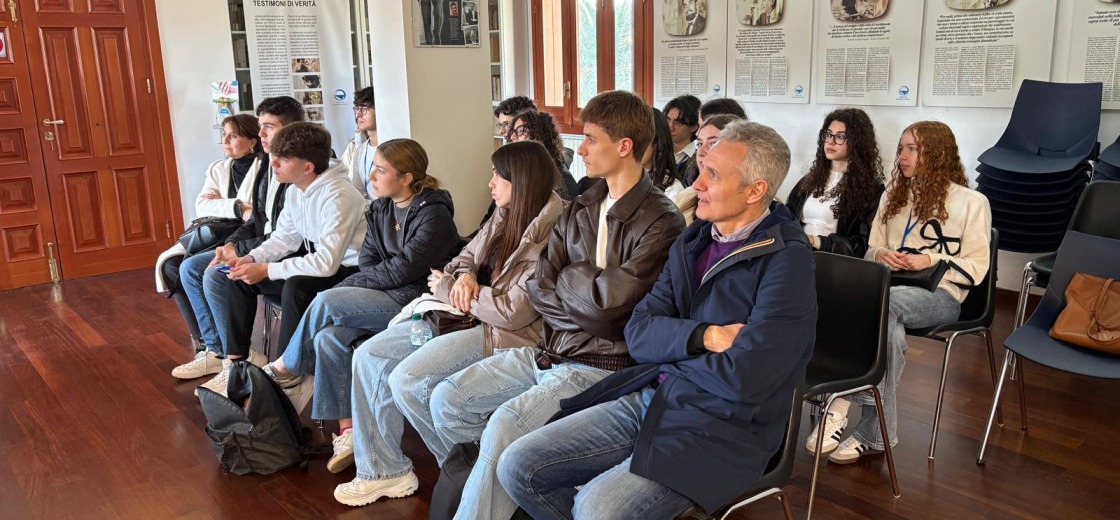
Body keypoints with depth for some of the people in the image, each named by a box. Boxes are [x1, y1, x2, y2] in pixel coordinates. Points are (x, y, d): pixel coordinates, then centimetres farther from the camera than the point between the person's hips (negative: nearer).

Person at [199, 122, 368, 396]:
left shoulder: (337, 196, -26)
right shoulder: (296, 190, 2)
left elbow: (327, 263, -32)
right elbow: (284, 238, 12)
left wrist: (266, 270, -26)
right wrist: (251, 259, -8)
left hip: (349, 269, -9)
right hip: (321, 260, 9)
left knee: (297, 285, -38)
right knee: (237, 276, 3)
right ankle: (236, 360, 9)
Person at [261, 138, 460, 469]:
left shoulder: (433, 214, -12)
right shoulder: (380, 209, 12)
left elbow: (402, 270, -16)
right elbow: (367, 262, 10)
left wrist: (349, 284, -9)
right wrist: (349, 290, -10)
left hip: (415, 301, -8)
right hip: (386, 296, 8)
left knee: (326, 301, -21)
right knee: (328, 338, -20)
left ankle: (286, 370, 5)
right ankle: (348, 430, -15)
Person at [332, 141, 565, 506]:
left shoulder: (548, 236, -19)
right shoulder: (504, 217, 9)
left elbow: (513, 311, -24)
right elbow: (467, 256, 18)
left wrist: (448, 289, -11)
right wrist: (464, 277, -8)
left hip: (505, 336, -9)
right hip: (467, 317, 10)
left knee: (408, 379, -23)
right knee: (370, 355, 0)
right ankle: (384, 471, 7)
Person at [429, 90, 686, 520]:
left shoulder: (661, 222, -14)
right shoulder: (580, 210, 9)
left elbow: (609, 302, -23)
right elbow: (539, 291, 5)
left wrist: (566, 278, -4)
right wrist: (588, 290, -12)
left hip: (601, 364, -7)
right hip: (551, 350, 8)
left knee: (505, 423, -28)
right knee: (447, 399, -1)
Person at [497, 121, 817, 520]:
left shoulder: (786, 260, -13)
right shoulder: (691, 243, 10)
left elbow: (742, 379, -21)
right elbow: (638, 334, 4)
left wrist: (672, 345, -4)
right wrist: (701, 336, -15)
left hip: (721, 427, -7)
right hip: (649, 397, 7)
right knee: (518, 467, -4)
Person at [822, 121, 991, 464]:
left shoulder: (971, 202, 7)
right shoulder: (893, 196, 22)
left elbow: (976, 267, 2)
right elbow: (871, 251, 22)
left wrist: (931, 260, -13)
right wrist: (880, 255, -2)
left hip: (940, 295, -4)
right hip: (893, 288, 4)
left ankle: (840, 405, -38)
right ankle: (874, 435, -35)